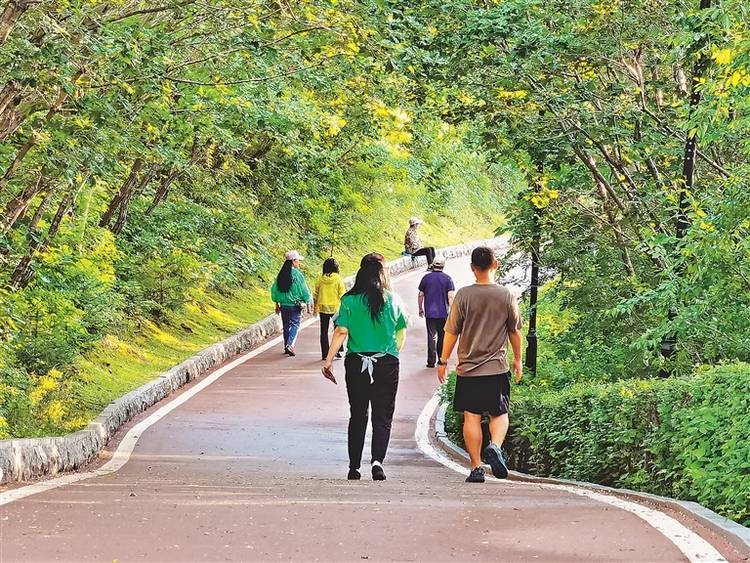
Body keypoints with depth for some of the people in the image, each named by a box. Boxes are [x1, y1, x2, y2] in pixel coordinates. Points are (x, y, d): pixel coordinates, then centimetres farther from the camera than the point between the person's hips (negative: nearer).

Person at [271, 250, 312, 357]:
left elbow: (274, 289, 9)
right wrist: (308, 303, 2)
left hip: (283, 305, 5)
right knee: (295, 324, 0)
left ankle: (286, 346, 22)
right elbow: (304, 290, -10)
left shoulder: (281, 274, 4)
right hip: (295, 305, -5)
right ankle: (290, 344, -18)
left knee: (286, 326, 15)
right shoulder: (297, 274, -13)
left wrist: (277, 304, 17)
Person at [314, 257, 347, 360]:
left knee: (324, 331, 7)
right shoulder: (338, 279, -10)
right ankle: (337, 350, 5)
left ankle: (325, 353, 7)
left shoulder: (320, 279, -3)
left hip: (323, 308, 2)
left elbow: (316, 294, 4)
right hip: (335, 308, -2)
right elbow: (342, 294, -9)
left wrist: (315, 308, 14)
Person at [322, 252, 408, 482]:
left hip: (356, 363, 1)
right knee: (383, 416, 3)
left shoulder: (349, 300, -3)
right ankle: (377, 460, -16)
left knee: (357, 416, 12)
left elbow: (341, 331, -9)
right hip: (387, 364, -1)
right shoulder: (392, 300, -1)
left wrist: (329, 360, -5)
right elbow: (401, 333, 6)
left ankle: (354, 467, 14)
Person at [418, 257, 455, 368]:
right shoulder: (447, 279, -4)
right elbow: (450, 296, -8)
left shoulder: (426, 278, 0)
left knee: (431, 337, 0)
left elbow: (420, 295, 5)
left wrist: (421, 309, 16)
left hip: (430, 313, 0)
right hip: (443, 313, 0)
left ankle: (431, 361, -5)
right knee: (442, 337, 12)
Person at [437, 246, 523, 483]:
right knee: (499, 414, 12)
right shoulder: (506, 295, -2)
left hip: (468, 368, -1)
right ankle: (495, 446, -16)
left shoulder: (463, 295, -6)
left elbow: (451, 332, -2)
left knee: (471, 417, 4)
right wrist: (517, 360, 20)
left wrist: (443, 361, 9)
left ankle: (476, 468, 3)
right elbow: (515, 331, 6)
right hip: (497, 367, 1)